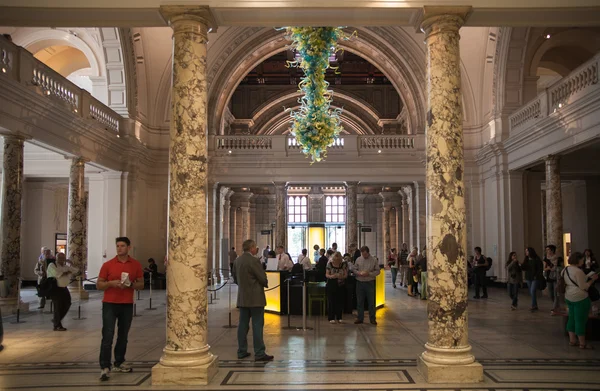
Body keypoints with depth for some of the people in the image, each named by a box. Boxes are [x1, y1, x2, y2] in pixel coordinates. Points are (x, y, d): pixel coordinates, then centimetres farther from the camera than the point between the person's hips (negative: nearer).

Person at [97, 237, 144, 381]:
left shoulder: (136, 265, 3)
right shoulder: (108, 265, -1)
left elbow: (141, 284, 8)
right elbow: (99, 284, 3)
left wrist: (130, 284, -13)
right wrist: (111, 283, -17)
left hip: (127, 305, 2)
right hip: (110, 304, -2)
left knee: (123, 336, 10)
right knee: (107, 336, -6)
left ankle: (119, 363, 23)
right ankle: (105, 368, -4)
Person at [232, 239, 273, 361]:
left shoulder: (237, 261, 7)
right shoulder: (253, 261, -17)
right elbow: (263, 278, -15)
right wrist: (265, 284, 5)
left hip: (242, 298, 7)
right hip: (255, 298, -7)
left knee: (243, 325, 12)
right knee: (257, 326, -3)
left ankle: (242, 351, 17)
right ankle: (259, 353, -1)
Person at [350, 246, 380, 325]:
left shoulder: (374, 260, -2)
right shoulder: (358, 259, 5)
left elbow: (377, 271, -2)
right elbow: (353, 269, 8)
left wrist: (369, 274, -17)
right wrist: (359, 273, -12)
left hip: (370, 283, -2)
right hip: (360, 282, 2)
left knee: (371, 301, 3)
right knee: (359, 301, 8)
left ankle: (372, 319, 12)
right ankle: (360, 318, 18)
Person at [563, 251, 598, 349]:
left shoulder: (565, 270, 8)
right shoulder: (578, 271, -19)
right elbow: (583, 287, -16)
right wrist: (592, 279, -8)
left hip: (569, 297, 9)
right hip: (580, 298, -9)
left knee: (572, 318, 15)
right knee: (581, 320, -1)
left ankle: (572, 340, 20)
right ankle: (582, 343, 7)